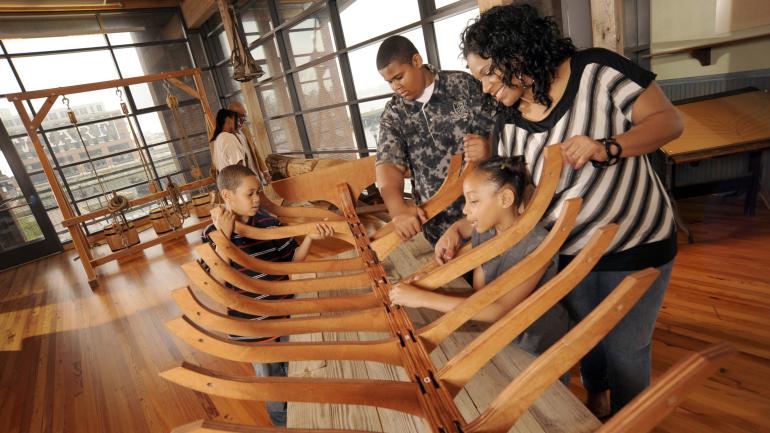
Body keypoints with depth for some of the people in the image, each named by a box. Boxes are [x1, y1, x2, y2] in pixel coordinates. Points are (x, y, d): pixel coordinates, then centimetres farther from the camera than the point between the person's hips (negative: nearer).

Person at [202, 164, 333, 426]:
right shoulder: (213, 233, -13)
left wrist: (310, 238, -19)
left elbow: (293, 259, -1)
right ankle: (282, 421, 47)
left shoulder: (269, 222, -8)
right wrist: (223, 236, -30)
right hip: (251, 323, -2)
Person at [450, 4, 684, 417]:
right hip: (568, 252, 4)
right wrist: (459, 229, -13)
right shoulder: (507, 123, -5)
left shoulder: (596, 70, -18)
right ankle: (595, 403, 54)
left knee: (625, 349, 13)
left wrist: (606, 148, -30)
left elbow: (669, 120, -13)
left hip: (635, 244, -4)